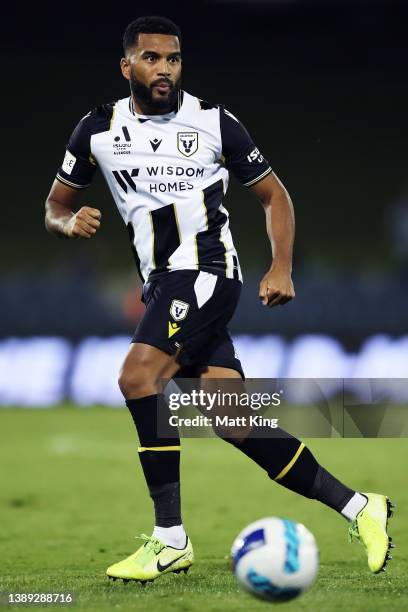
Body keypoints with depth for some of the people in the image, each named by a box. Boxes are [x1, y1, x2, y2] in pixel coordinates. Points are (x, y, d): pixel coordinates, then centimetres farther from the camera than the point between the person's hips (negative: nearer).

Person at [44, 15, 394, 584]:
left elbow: (274, 195, 10)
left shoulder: (214, 122, 0)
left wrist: (282, 268, -3)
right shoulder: (98, 130, 8)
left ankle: (171, 540, -21)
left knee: (138, 376, -26)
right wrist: (71, 222, -6)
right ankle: (357, 506, 11)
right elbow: (55, 206, 18)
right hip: (163, 283, 5)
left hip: (206, 270, -5)